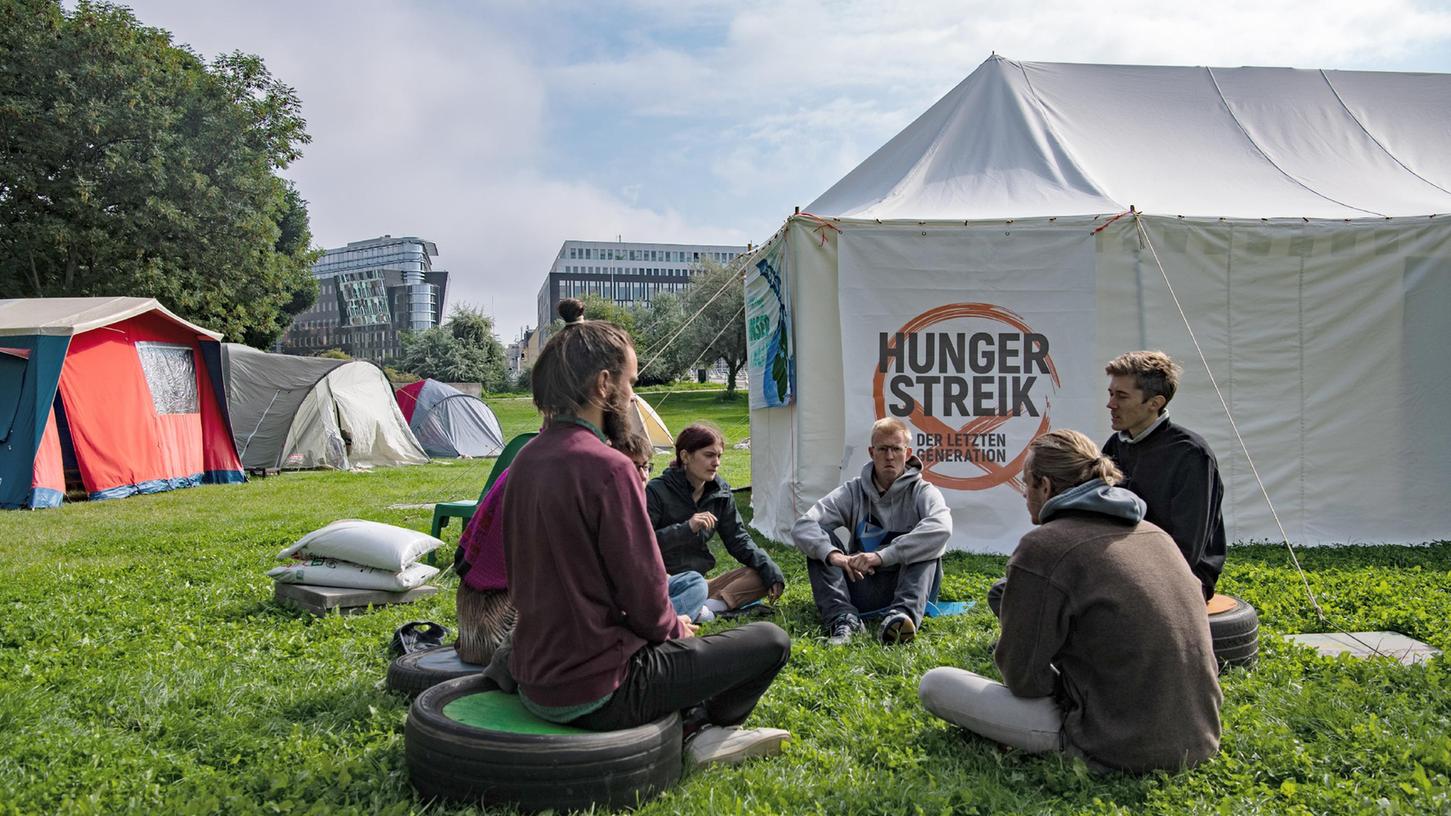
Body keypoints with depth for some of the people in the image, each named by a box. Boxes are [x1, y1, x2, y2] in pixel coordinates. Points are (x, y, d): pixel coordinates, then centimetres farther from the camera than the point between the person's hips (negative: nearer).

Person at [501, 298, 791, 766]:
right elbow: (644, 599, -19)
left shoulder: (527, 460, 3)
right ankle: (707, 732, 24)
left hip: (534, 681, 9)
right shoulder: (608, 467, -22)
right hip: (594, 697, -9)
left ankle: (694, 724, 20)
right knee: (770, 641, 4)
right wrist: (677, 628, 5)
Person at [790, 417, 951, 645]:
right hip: (862, 587, 2)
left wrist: (882, 556, -36)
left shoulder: (922, 492, -4)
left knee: (925, 543, -25)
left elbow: (941, 528, -28)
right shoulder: (853, 492, 3)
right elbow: (802, 526, -10)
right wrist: (832, 554, -33)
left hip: (907, 585, -2)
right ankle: (842, 617, -34)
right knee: (819, 541, -13)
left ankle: (902, 614, -47)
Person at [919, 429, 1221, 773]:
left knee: (935, 683, -2)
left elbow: (1023, 677, -10)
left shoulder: (1043, 547, -13)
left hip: (1121, 750, -8)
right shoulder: (1156, 534, 10)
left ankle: (1071, 754, 3)